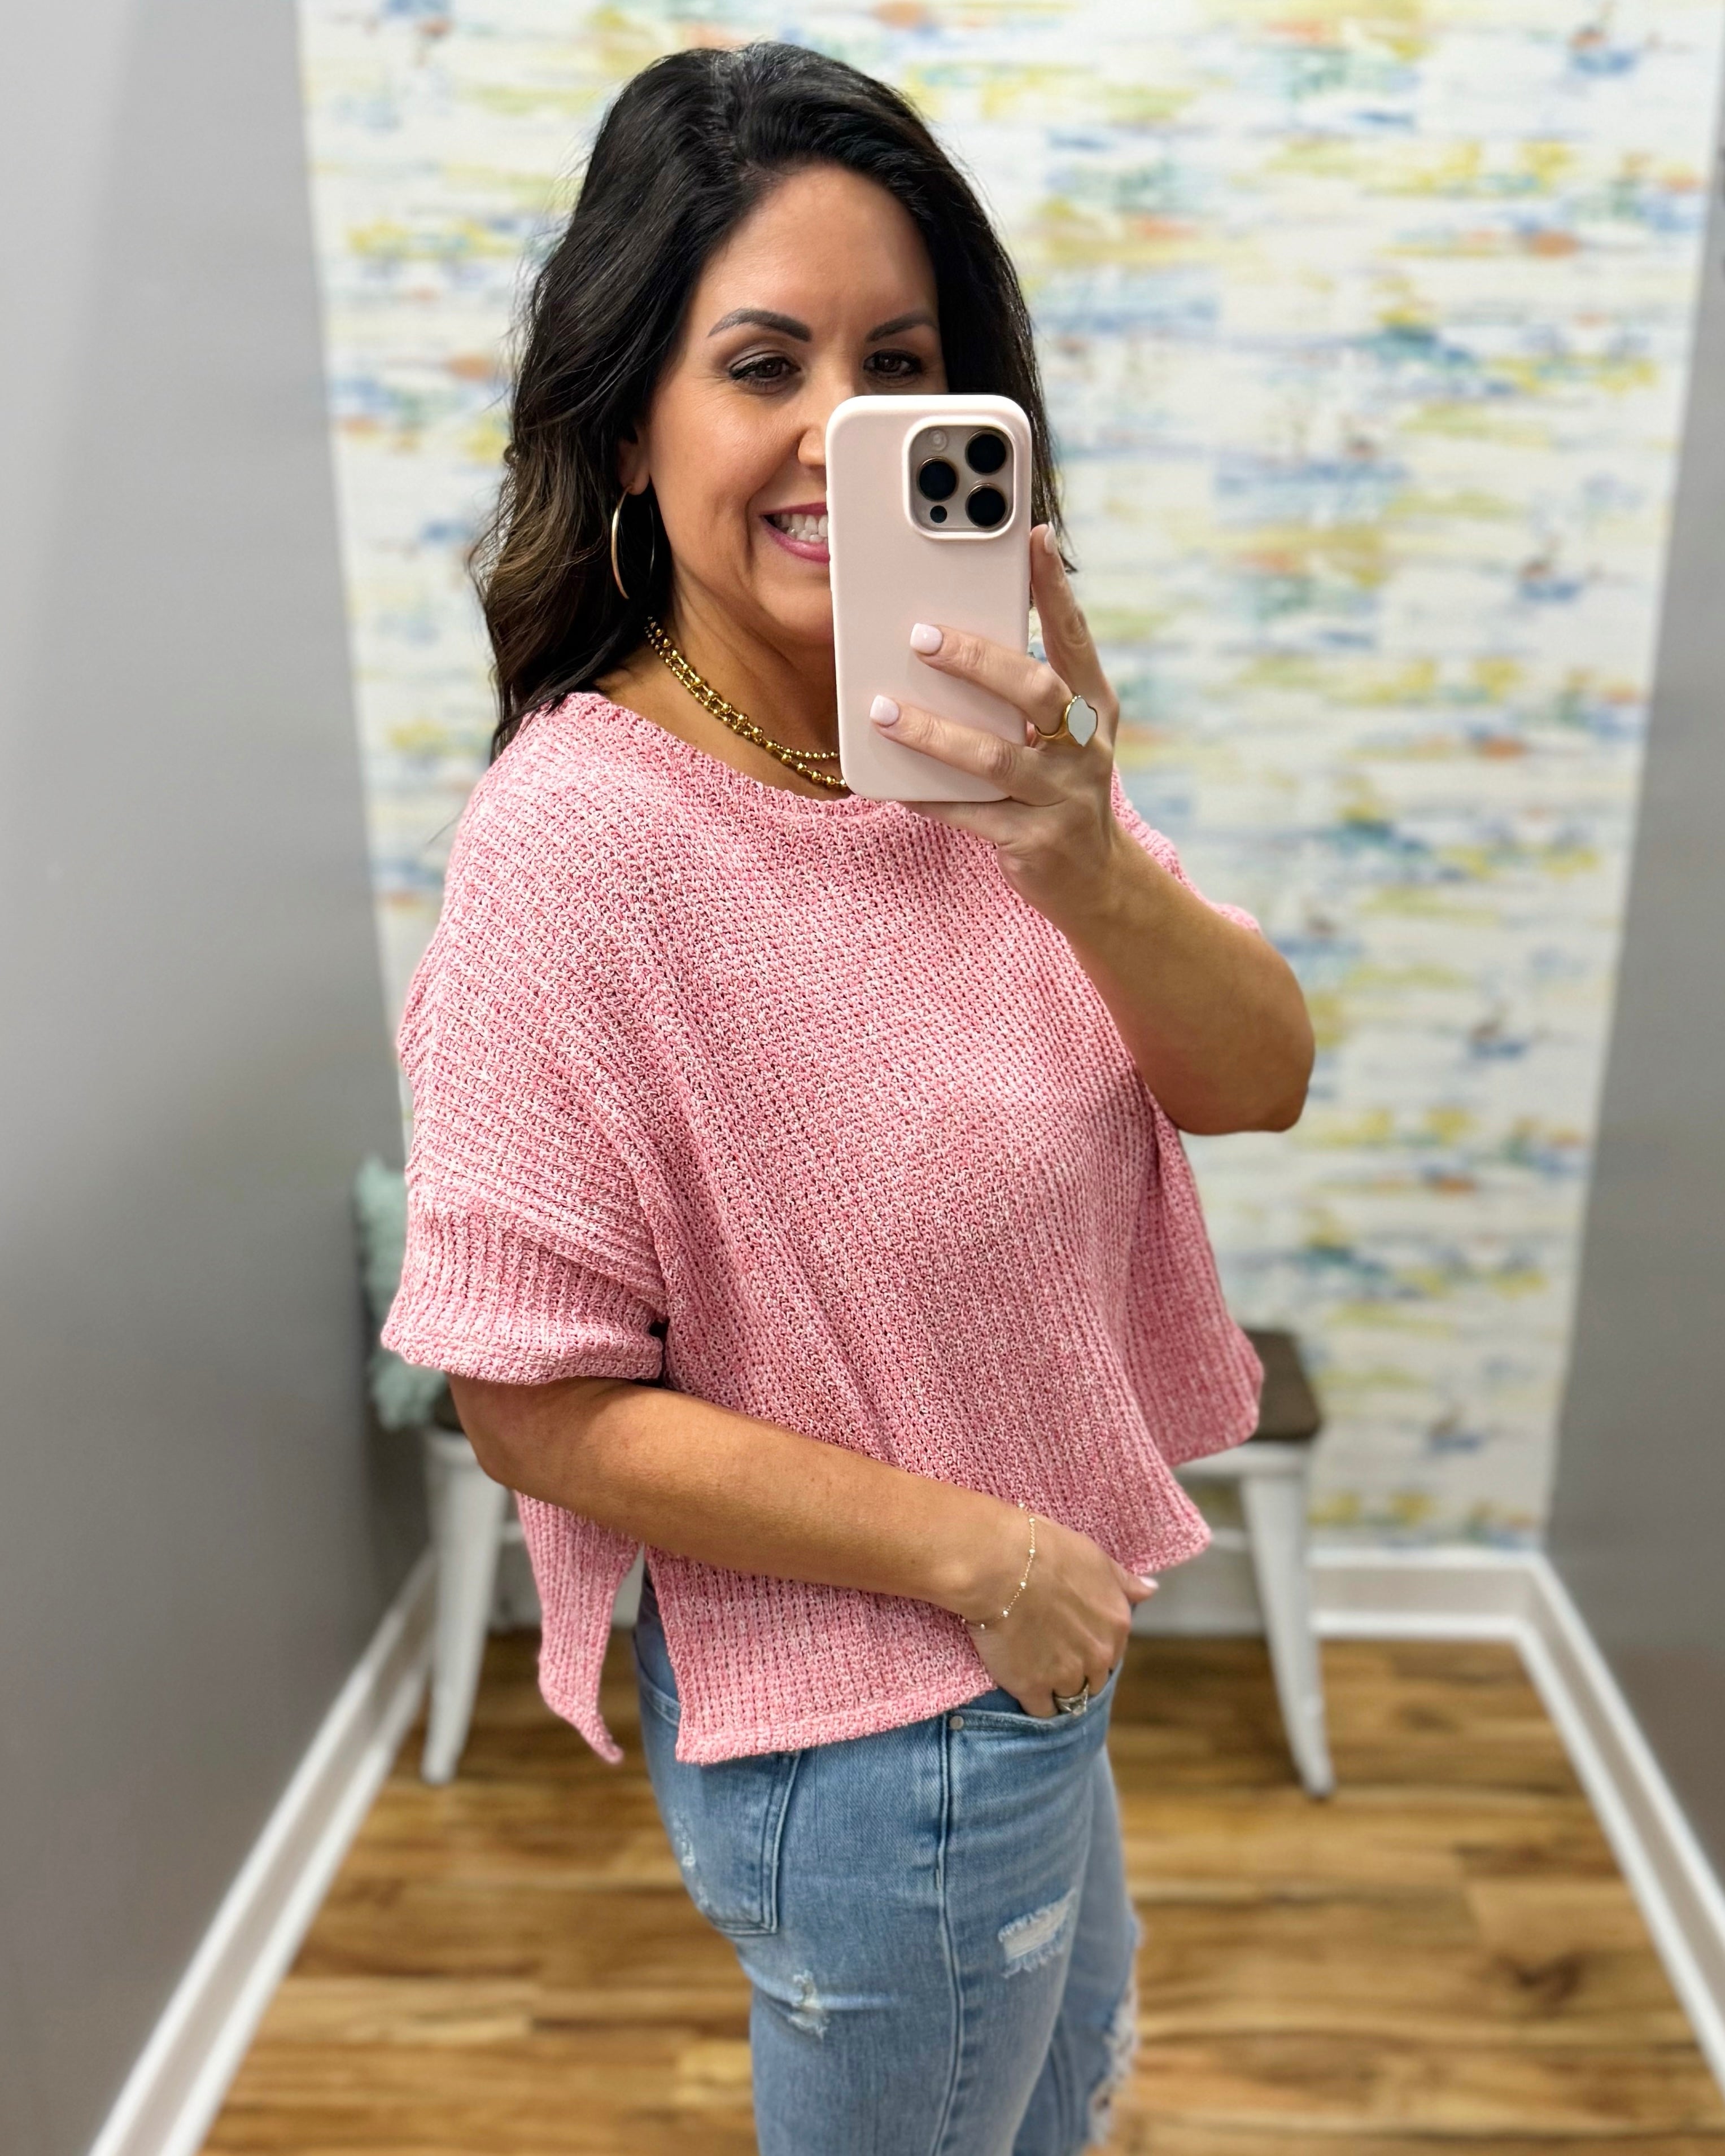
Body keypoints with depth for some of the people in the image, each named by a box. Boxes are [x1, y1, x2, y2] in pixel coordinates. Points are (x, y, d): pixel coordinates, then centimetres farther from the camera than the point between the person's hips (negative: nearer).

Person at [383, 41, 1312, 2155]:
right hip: (863, 1734, -7)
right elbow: (537, 1405, -23)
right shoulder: (575, 842, -27)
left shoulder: (983, 737, -6)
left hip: (1035, 1662, 7)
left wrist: (1089, 873, -32)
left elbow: (1259, 1082, -12)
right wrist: (975, 1549, -19)